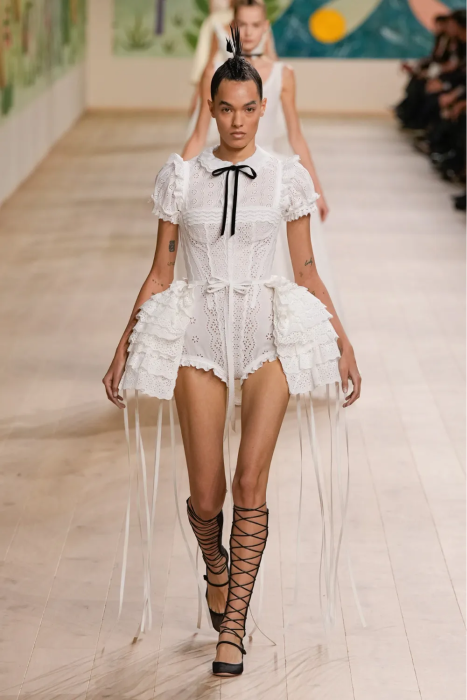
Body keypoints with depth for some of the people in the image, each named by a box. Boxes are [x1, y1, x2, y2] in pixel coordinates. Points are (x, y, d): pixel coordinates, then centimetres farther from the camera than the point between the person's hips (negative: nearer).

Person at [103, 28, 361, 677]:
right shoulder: (180, 177, 4)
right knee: (206, 494, -1)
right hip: (198, 331, 1)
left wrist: (344, 344, 9)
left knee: (250, 483, -12)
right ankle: (217, 566, 34)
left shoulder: (288, 178, 3)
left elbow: (307, 271, 10)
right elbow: (160, 272, 8)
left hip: (267, 331, 0)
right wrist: (124, 348, 8)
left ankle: (233, 625, -3)